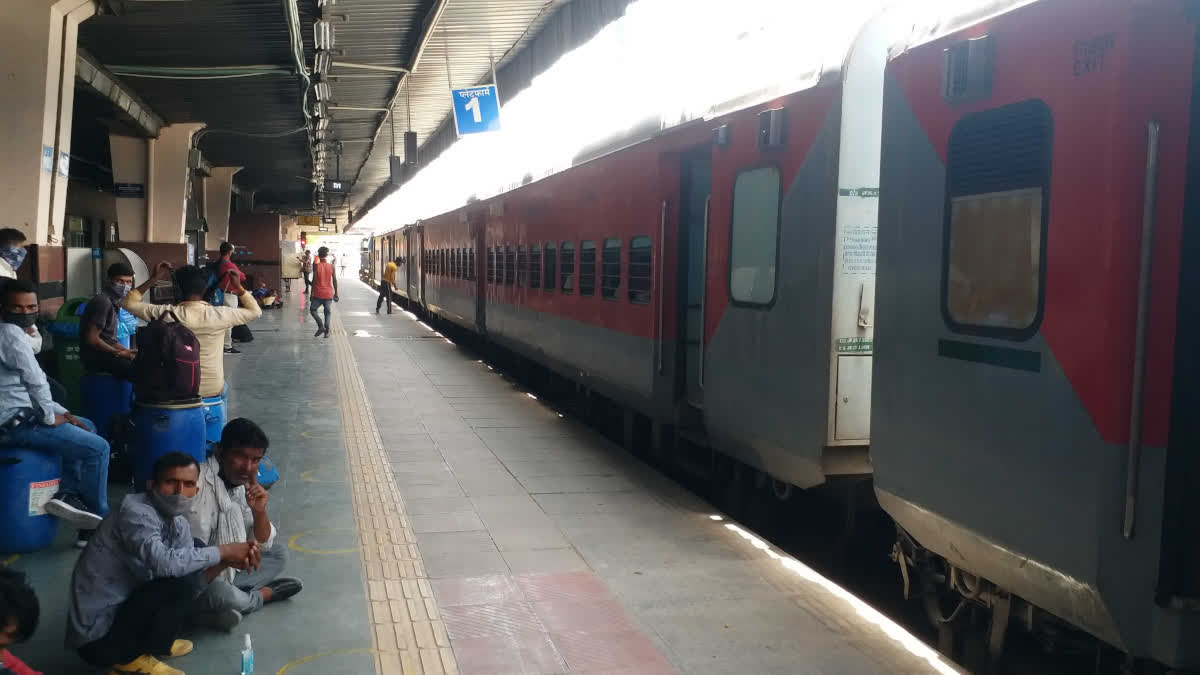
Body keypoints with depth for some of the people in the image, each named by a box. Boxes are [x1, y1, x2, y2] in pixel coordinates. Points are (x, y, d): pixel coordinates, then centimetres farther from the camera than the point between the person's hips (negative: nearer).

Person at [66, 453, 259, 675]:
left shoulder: (179, 525, 4)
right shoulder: (136, 512, -21)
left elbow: (193, 585, 1)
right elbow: (165, 563, -37)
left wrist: (225, 562, -16)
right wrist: (222, 552, -25)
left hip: (124, 609, 9)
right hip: (97, 637, -9)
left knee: (197, 549, 9)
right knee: (181, 580, -24)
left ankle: (155, 642, 13)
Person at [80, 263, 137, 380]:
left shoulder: (113, 302, 17)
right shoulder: (102, 301, -13)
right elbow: (92, 339, -20)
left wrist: (126, 351, 5)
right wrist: (119, 353, -15)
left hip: (108, 353, 10)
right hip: (96, 356, -10)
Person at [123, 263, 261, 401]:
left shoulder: (166, 314, -14)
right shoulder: (220, 315, -15)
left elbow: (129, 303, 1)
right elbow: (255, 311, 2)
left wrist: (153, 279, 1)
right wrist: (238, 287, 0)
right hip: (213, 390, 0)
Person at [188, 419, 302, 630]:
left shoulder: (242, 485, 4)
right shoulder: (200, 483, -22)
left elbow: (263, 545, 6)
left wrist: (259, 511, -11)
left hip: (225, 573, 9)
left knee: (279, 553, 12)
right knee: (217, 593, -36)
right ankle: (262, 595, -2)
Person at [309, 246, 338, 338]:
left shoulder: (316, 265, -7)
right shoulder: (331, 266, 0)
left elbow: (314, 280, -8)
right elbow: (334, 281, 2)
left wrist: (311, 294, -3)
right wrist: (336, 293, 10)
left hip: (318, 293, -2)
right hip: (328, 294, 2)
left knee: (313, 309, 13)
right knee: (327, 312, 8)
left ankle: (321, 326, -6)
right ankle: (327, 331, -2)